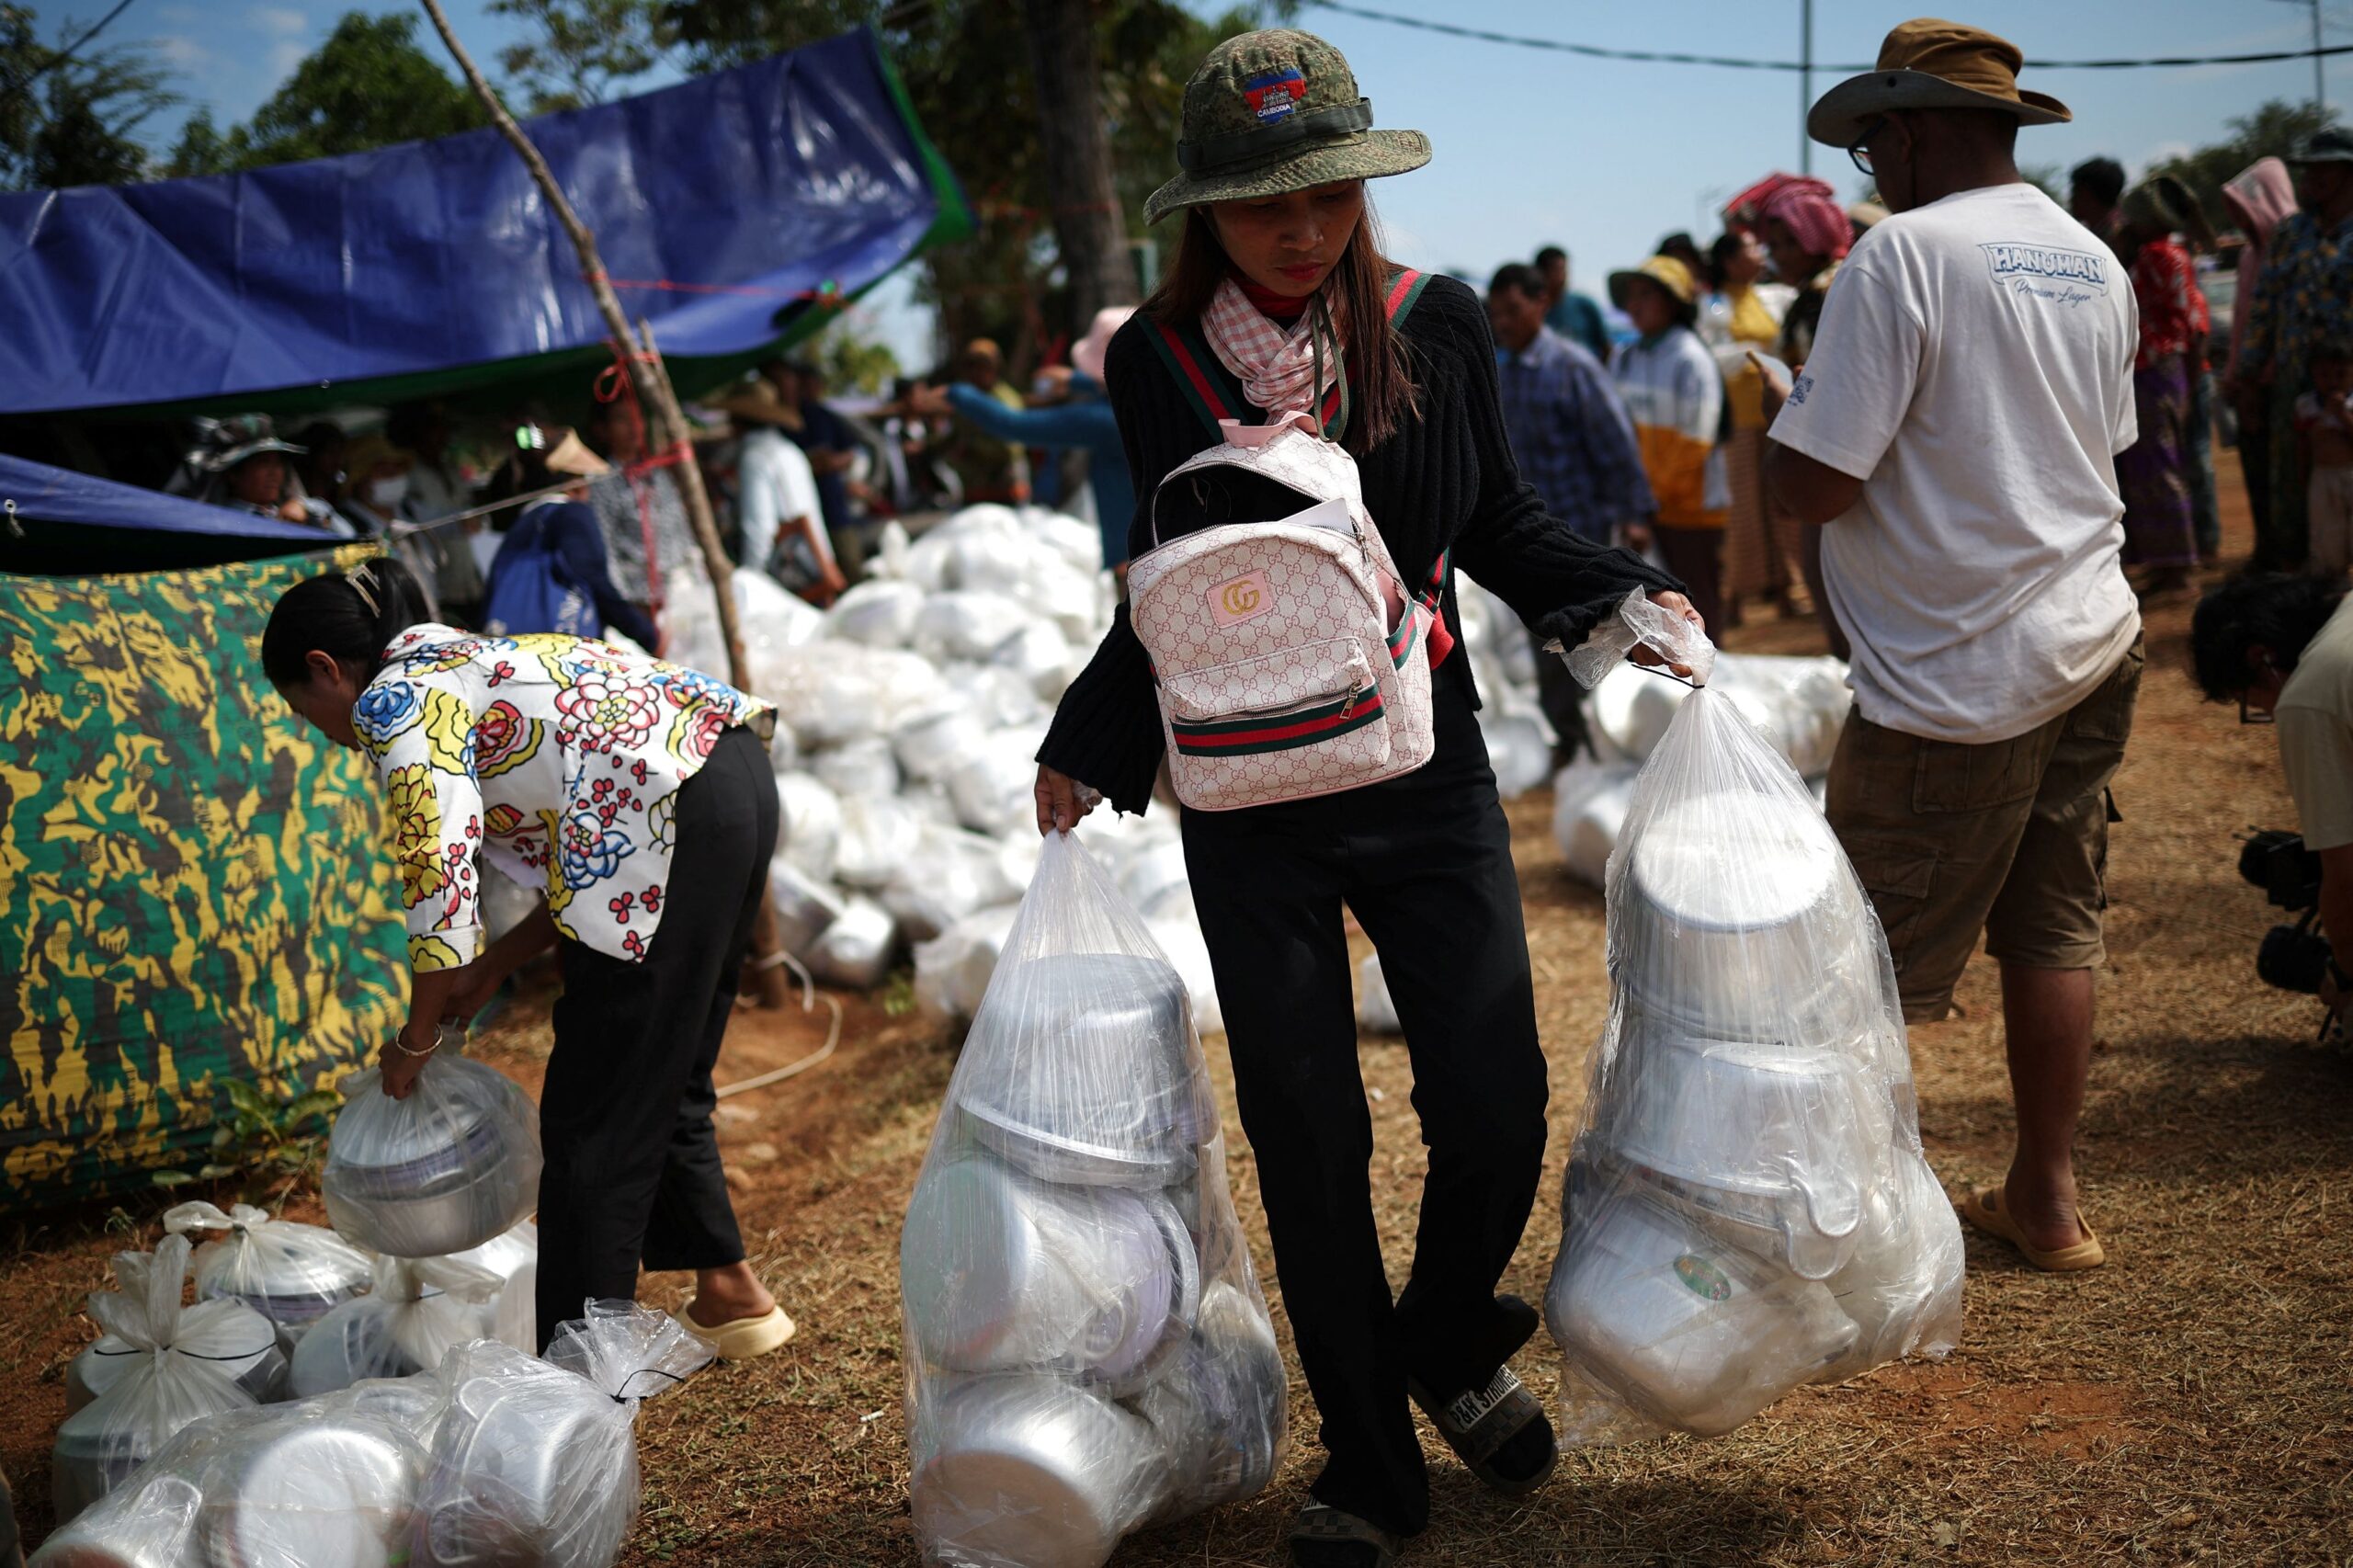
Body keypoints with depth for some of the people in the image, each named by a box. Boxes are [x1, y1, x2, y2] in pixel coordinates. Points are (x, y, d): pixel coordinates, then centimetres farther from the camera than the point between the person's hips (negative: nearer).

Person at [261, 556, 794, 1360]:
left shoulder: (390, 702, 0)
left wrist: (415, 1043, 5)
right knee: (665, 1084, 23)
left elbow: (440, 885, -9)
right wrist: (491, 972, 23)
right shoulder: (470, 661, 27)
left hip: (681, 819, -10)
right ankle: (729, 1293, 35)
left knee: (593, 1117, 1)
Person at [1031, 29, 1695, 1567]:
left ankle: (1444, 1344, 34)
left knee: (1498, 1119, -1)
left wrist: (1626, 598, -7)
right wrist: (1090, 750, 3)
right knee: (1308, 1141, 6)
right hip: (1249, 808, 0)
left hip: (1427, 771, 1)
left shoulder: (1439, 325, -3)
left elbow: (1500, 525, 8)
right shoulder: (1156, 359, -2)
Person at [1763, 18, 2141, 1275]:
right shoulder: (2093, 262, 9)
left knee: (1869, 975, 1)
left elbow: (1816, 486, -20)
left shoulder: (1905, 253, -16)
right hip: (2093, 644, 8)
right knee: (2052, 928, 16)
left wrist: (1779, 408, 1)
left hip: (1955, 678, -8)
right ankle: (2046, 1197, 27)